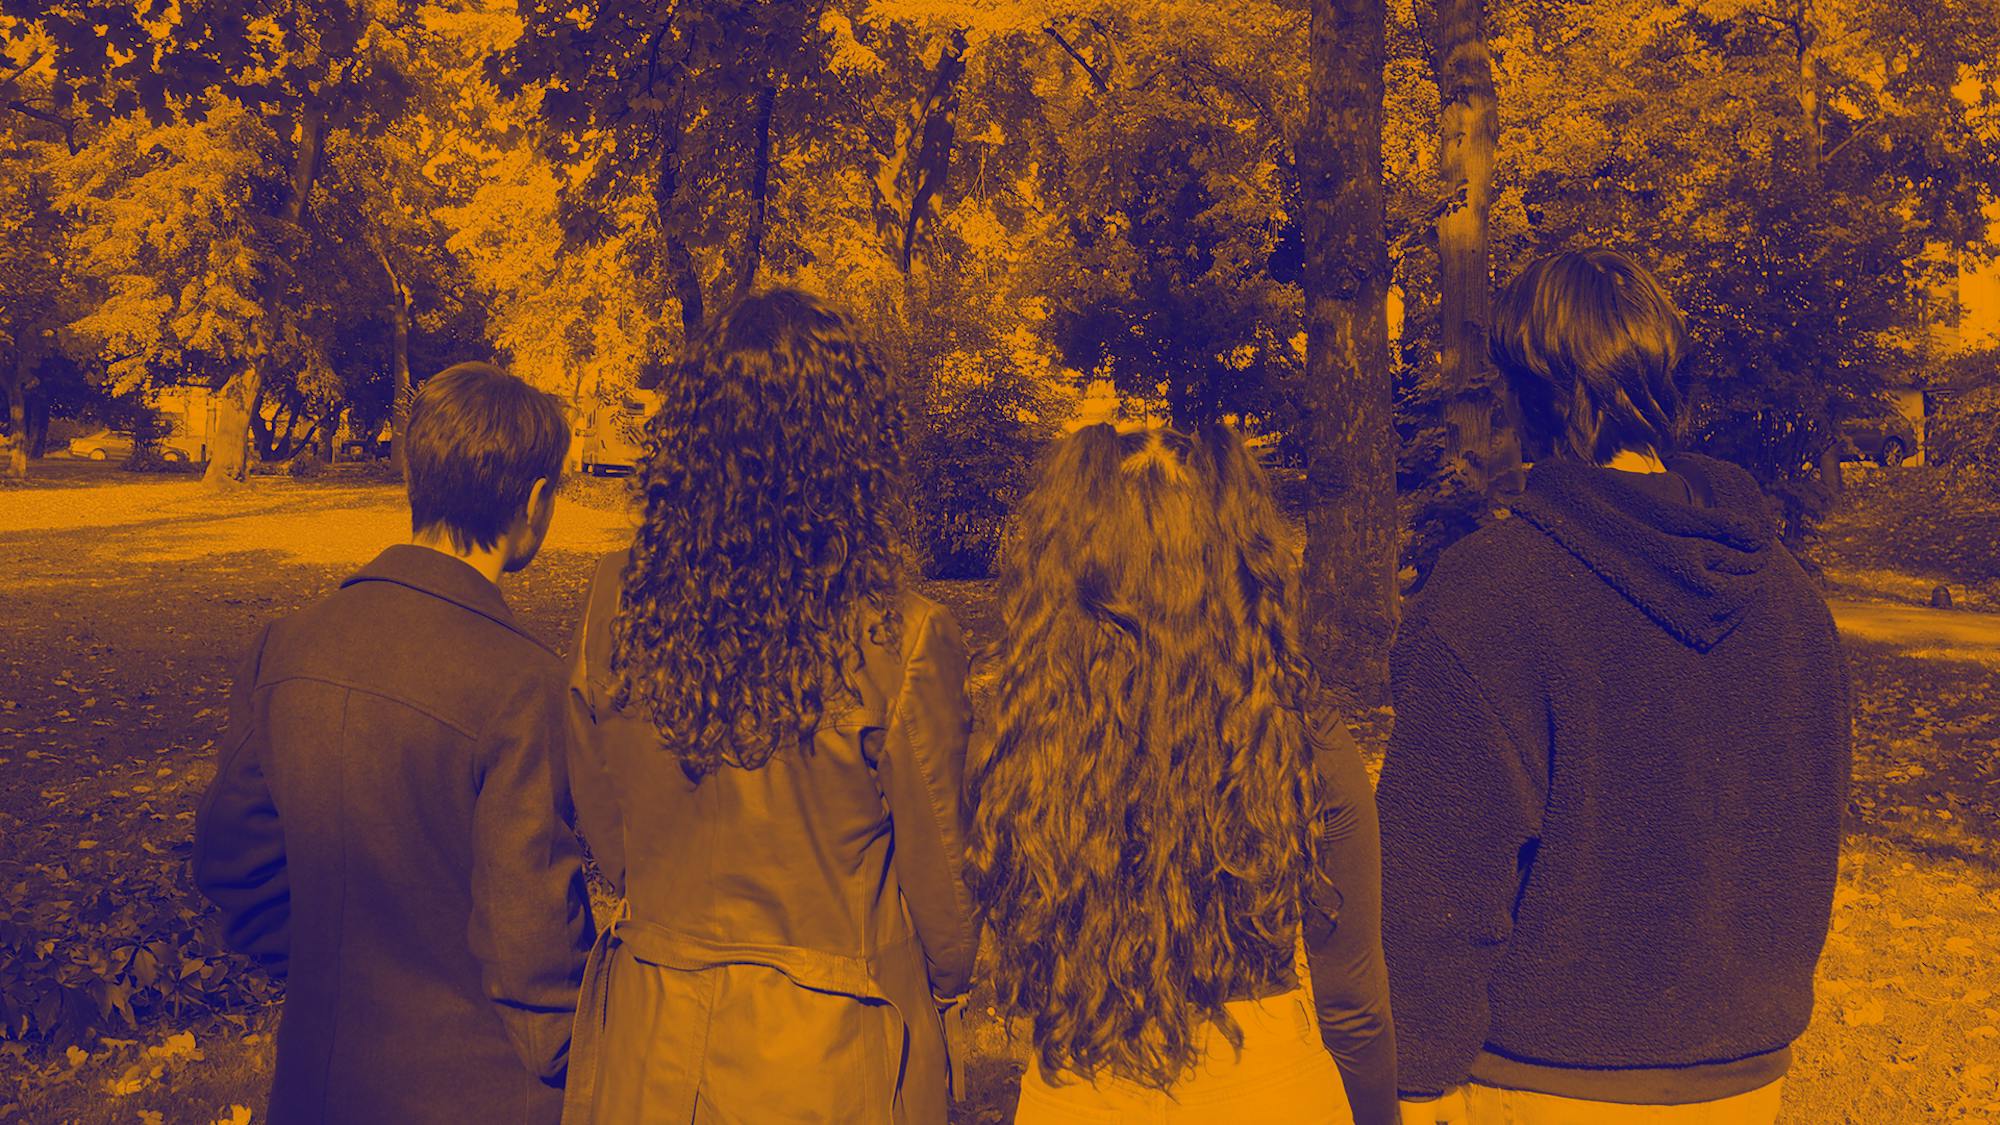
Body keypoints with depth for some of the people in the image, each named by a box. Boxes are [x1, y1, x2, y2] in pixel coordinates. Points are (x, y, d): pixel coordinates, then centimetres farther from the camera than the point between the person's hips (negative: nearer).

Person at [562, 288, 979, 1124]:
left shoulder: (618, 601, -12)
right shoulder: (905, 643, -22)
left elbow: (599, 833, 2)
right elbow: (936, 873, -8)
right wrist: (949, 982, 13)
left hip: (653, 1047, 3)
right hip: (831, 1058, -2)